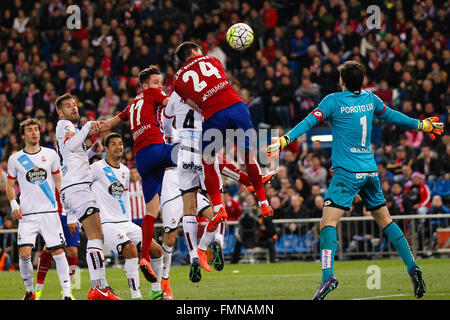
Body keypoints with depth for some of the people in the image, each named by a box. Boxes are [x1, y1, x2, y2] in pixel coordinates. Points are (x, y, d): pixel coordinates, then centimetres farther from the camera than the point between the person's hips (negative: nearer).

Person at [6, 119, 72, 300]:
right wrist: (14, 204, -2)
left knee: (58, 253, -5)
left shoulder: (50, 154, 7)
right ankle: (29, 291, 6)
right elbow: (10, 185, 14)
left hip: (50, 212, 1)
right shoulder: (15, 159, 5)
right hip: (27, 214, -1)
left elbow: (58, 181, 17)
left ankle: (67, 293, 0)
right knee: (24, 253, -13)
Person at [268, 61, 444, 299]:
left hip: (347, 172, -6)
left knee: (328, 222, -12)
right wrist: (421, 125, 40)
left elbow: (309, 122, -13)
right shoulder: (370, 99, 10)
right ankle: (412, 268, 12)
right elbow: (391, 116, 24)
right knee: (384, 219, 17)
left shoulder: (334, 101, -5)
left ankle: (328, 275, -30)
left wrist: (284, 140, -16)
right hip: (370, 171, 6)